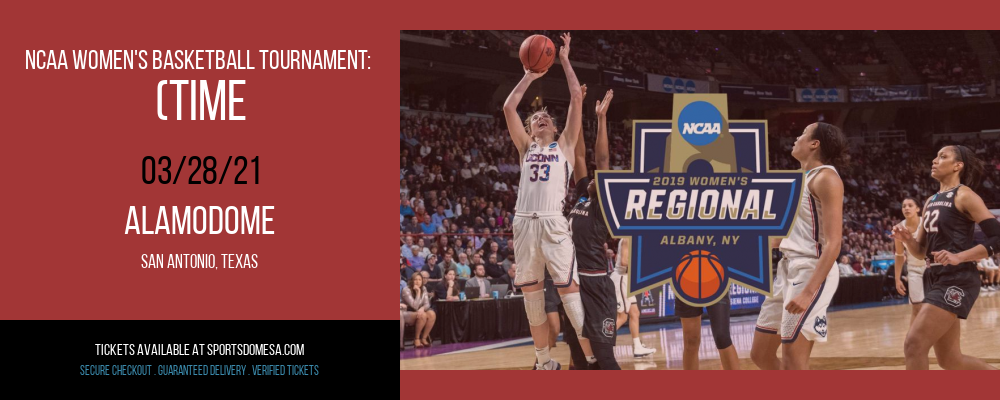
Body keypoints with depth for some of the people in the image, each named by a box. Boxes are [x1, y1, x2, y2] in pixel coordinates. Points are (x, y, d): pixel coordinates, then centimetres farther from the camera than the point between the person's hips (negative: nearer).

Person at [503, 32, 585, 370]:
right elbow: (509, 107, 11)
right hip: (524, 222, 3)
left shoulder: (564, 145, 14)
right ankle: (544, 362, 13)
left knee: (568, 288, -10)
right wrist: (529, 76, 16)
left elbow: (576, 98, 8)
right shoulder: (526, 146, 20)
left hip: (554, 223, -3)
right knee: (531, 293, 4)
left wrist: (565, 61, 13)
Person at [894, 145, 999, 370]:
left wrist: (959, 257, -24)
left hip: (957, 281, -9)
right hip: (935, 279, 9)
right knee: (950, 359, 12)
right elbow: (922, 249, 21)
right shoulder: (931, 202, 18)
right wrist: (907, 239, -1)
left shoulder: (965, 196, -7)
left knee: (914, 345, -17)